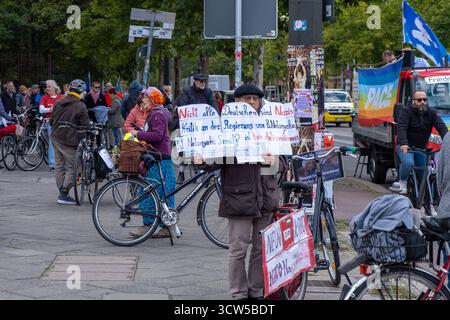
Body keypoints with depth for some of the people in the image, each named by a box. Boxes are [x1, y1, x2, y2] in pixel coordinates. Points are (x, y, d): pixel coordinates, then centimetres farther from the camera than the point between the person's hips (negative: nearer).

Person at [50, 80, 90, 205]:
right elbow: (85, 125, -11)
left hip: (56, 138, 7)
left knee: (59, 166, 13)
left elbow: (51, 121, 17)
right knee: (72, 167, -2)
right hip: (68, 140, -7)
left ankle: (61, 192, 17)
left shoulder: (59, 103, 10)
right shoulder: (80, 106, -11)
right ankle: (64, 195, -6)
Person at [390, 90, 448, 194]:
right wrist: (403, 143, -43)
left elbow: (442, 127, -11)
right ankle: (402, 184, -13)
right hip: (405, 146, -5)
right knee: (408, 162, -32)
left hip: (421, 148, 5)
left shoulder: (431, 113, 0)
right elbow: (401, 128, -25)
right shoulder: (407, 111, -12)